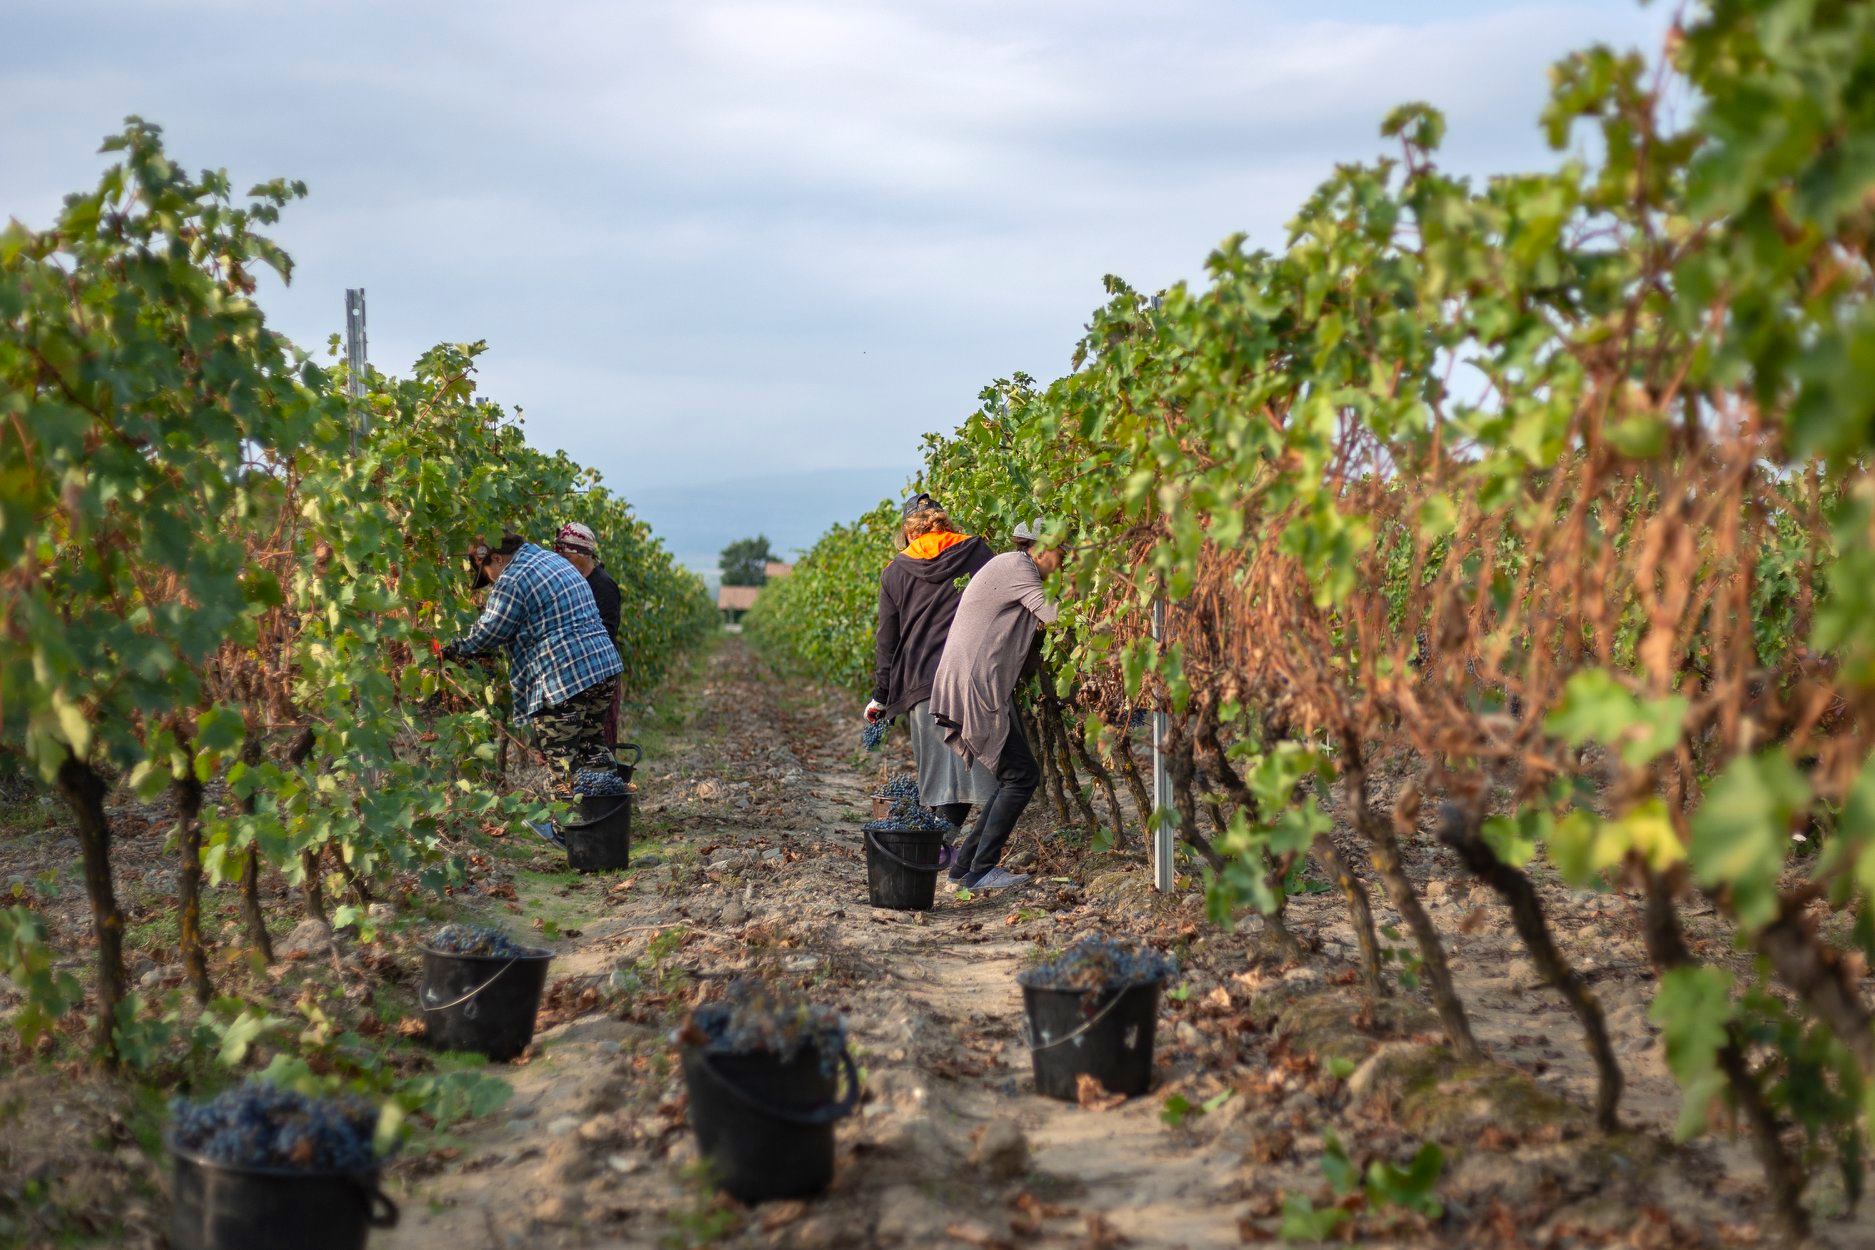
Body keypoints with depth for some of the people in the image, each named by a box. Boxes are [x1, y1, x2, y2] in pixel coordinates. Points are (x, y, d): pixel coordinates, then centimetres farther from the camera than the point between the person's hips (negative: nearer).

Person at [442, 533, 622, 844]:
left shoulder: (511, 582, -11)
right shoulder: (553, 561, 19)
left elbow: (489, 633, -4)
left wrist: (453, 651, 13)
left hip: (560, 678, -9)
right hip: (602, 665, 9)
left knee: (561, 758, 3)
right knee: (593, 748, 19)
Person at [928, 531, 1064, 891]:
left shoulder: (1010, 568, 24)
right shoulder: (1015, 565, -9)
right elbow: (1053, 615, -17)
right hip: (975, 689, -11)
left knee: (1015, 778, 12)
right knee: (1022, 774, -8)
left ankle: (965, 863, 15)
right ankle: (981, 870, -6)